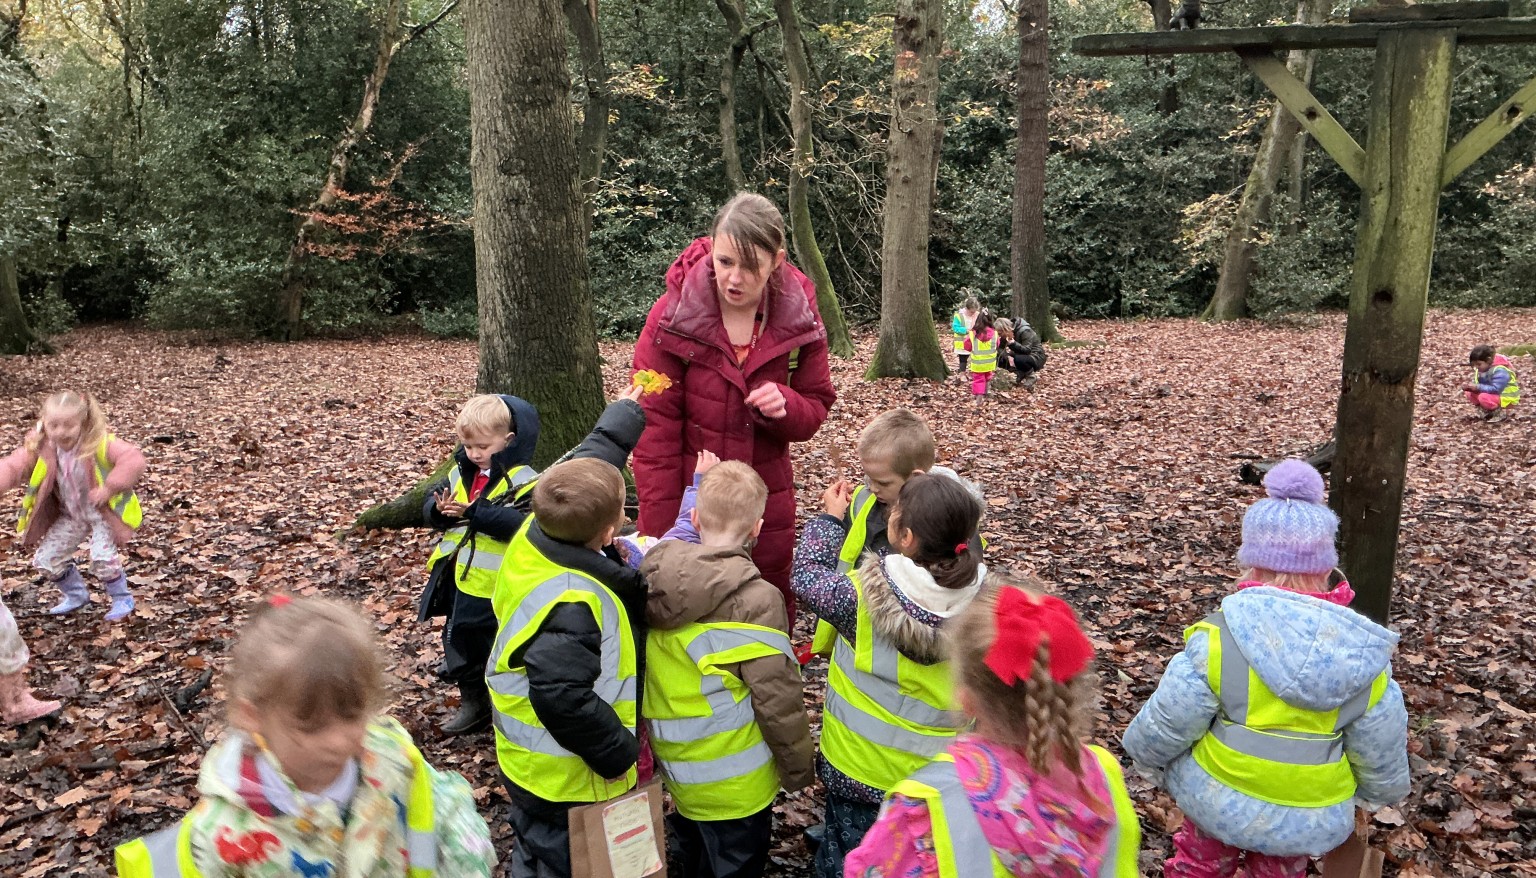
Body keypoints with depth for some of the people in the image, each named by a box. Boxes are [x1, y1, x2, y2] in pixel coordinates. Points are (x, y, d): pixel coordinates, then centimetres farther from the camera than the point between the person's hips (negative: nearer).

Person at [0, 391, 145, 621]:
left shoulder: (100, 444, -25)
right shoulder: (40, 449, -11)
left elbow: (133, 460, -34)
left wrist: (109, 488, -35)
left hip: (104, 512, -6)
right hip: (70, 515, 6)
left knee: (102, 557, -22)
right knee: (45, 559, 6)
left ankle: (122, 599, 4)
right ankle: (76, 595, 32)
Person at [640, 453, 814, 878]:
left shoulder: (659, 573, -11)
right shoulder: (754, 600, -28)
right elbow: (777, 697, -22)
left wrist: (702, 483, 24)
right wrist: (800, 769, -8)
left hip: (678, 769, 6)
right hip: (733, 785, -6)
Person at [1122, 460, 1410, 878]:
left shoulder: (1220, 639, -25)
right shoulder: (1365, 657, -15)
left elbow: (1166, 724, -17)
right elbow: (1382, 754, -2)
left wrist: (1150, 760, 5)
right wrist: (1377, 793, 20)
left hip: (1218, 802, -2)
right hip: (1309, 821, 3)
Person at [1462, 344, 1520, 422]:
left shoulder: (1500, 371, -27)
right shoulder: (1482, 368, -1)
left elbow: (1495, 389, -33)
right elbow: (1478, 383, 5)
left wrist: (1478, 387, -34)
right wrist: (1471, 386, -18)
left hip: (1506, 398, -9)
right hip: (1492, 394, 9)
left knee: (1484, 397, -33)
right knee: (1470, 394, -5)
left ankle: (1502, 412, -9)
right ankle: (1488, 411, 9)